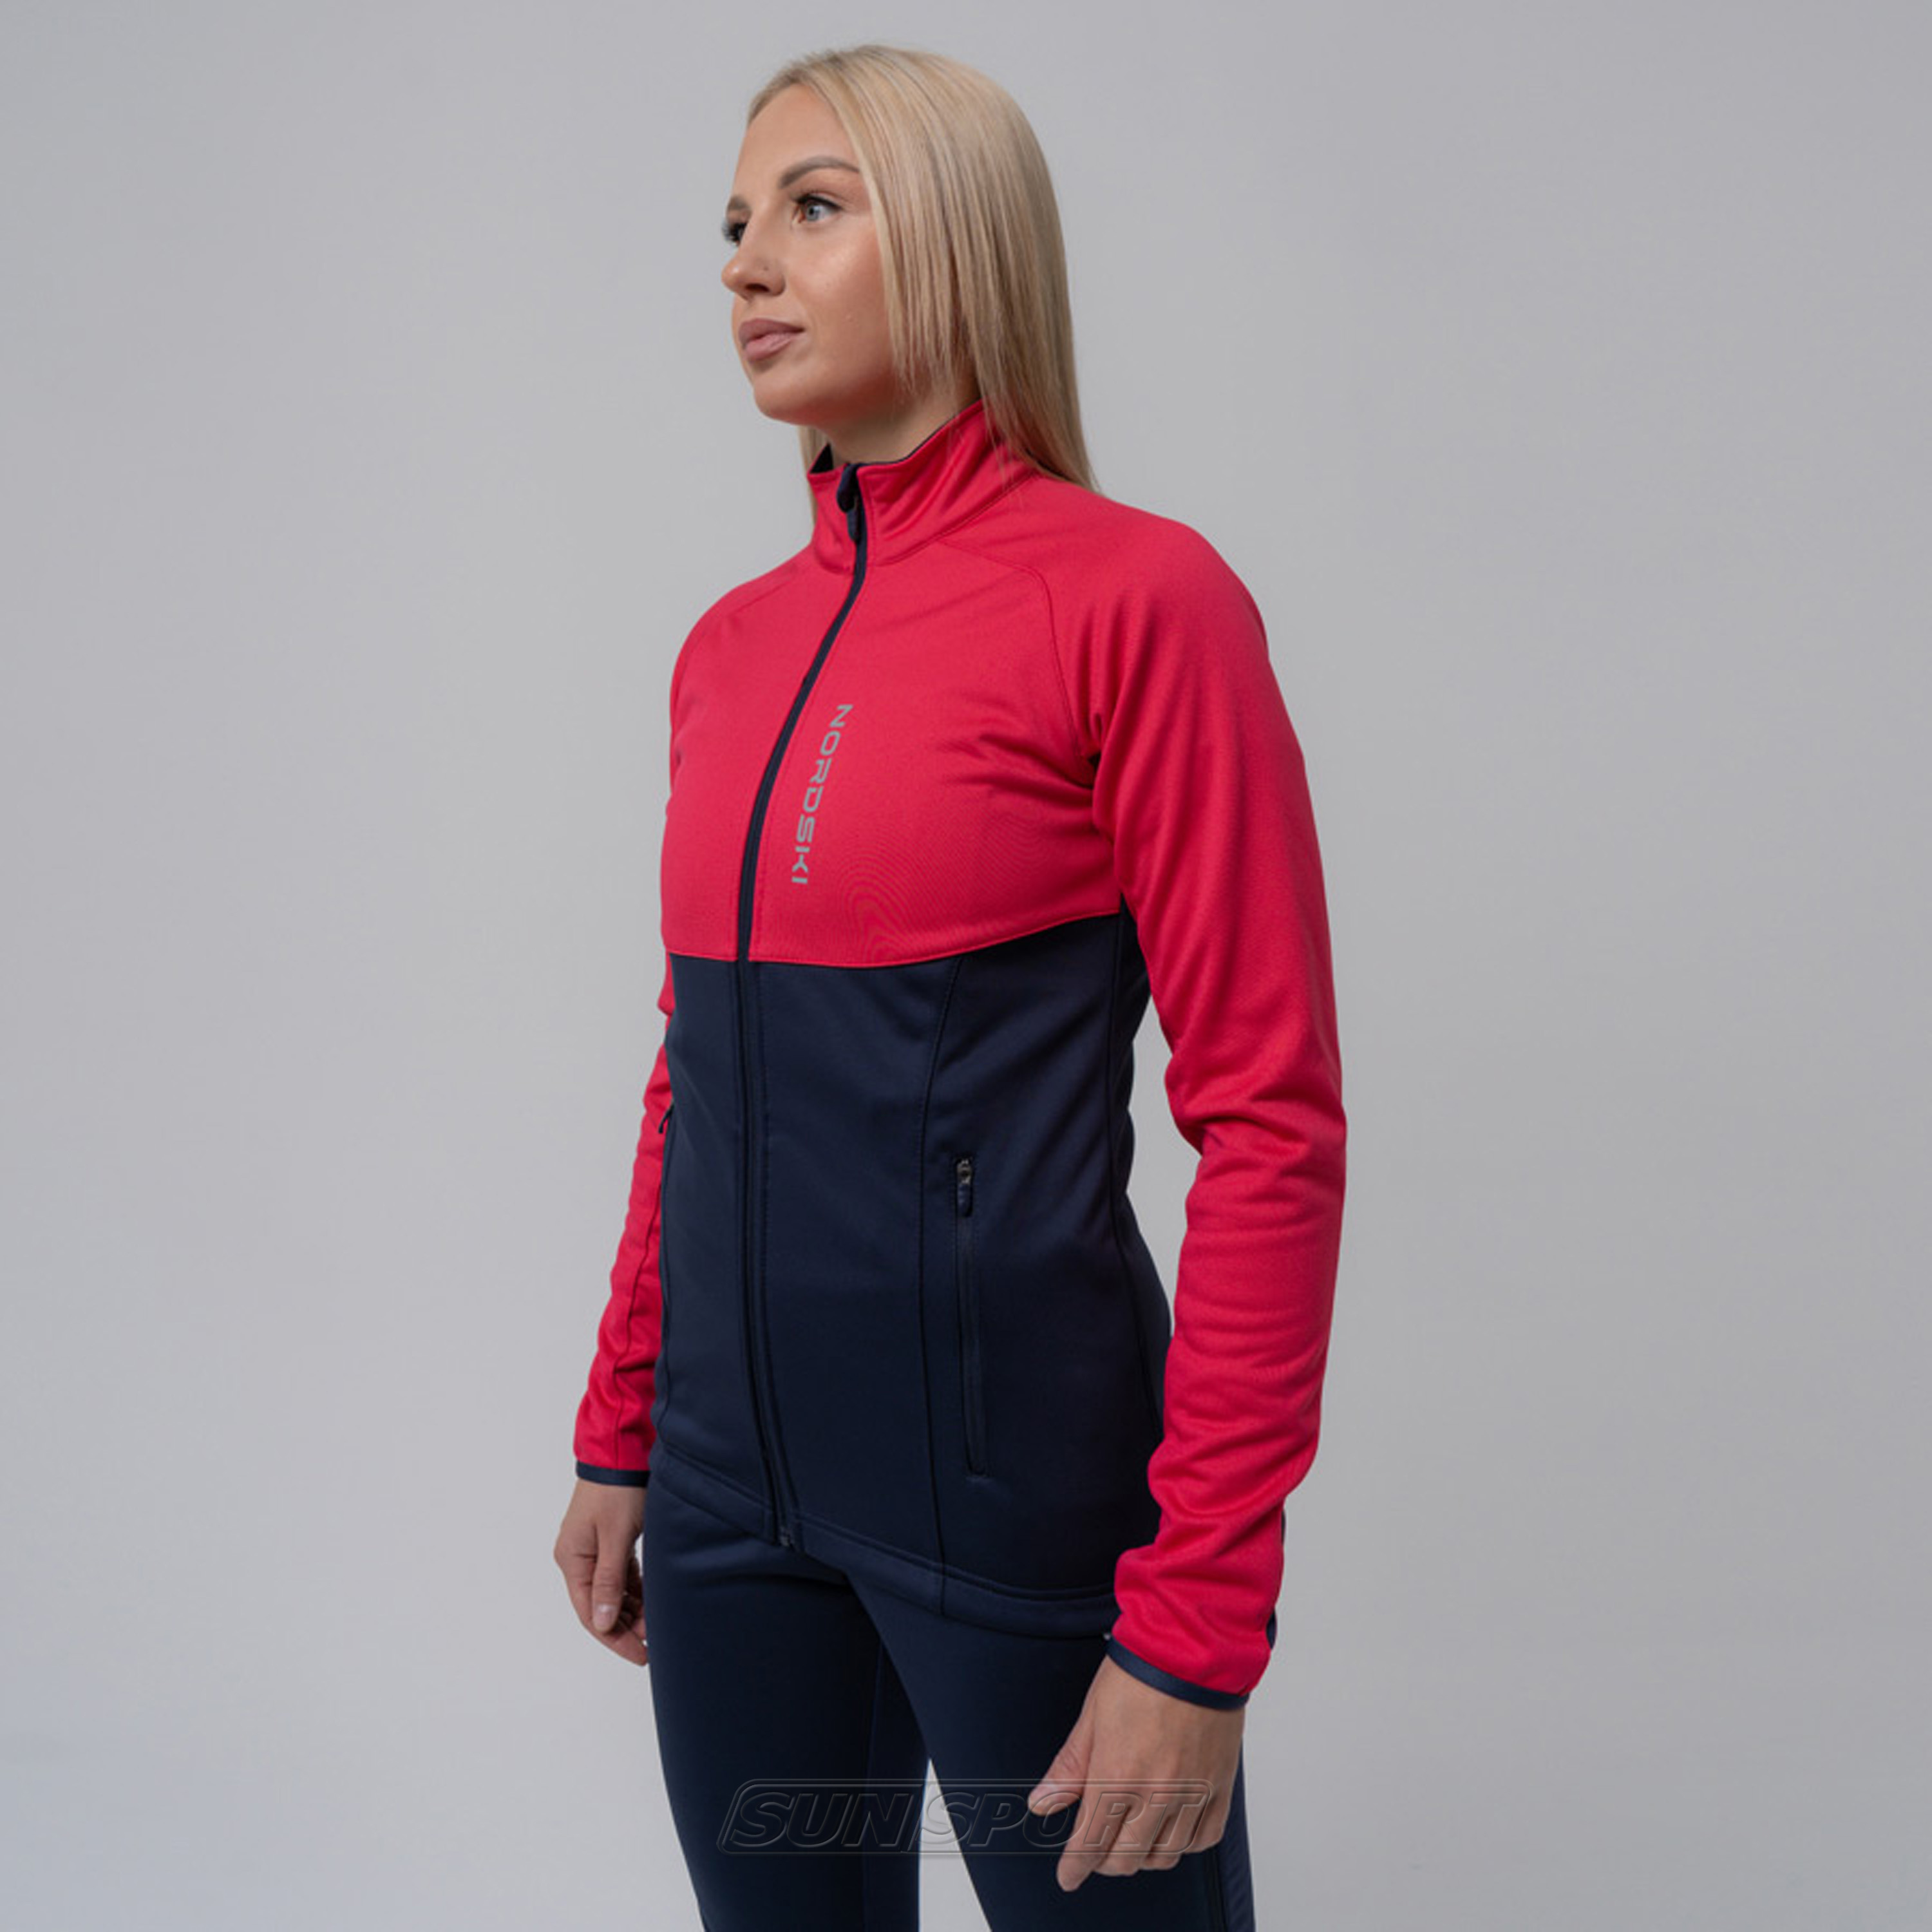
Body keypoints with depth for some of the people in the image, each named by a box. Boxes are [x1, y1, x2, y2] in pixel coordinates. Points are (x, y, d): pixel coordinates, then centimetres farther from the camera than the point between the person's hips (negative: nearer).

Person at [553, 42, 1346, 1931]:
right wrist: (618, 1433, 15)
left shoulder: (1135, 595, -12)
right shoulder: (731, 645, 7)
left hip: (1018, 1473, -6)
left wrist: (1202, 1627, -17)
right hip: (735, 1472, 6)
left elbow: (1269, 1120, -15)